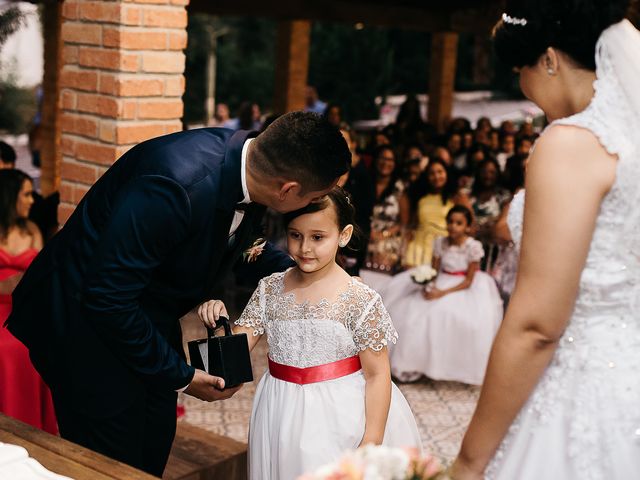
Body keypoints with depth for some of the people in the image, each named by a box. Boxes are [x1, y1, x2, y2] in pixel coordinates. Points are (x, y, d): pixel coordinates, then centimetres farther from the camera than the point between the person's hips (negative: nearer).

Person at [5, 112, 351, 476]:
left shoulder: (248, 164, -11)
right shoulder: (176, 183, -36)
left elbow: (244, 246, 13)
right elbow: (107, 298, -29)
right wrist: (180, 375, -19)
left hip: (149, 319, 8)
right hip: (88, 324, -8)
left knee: (154, 451, 17)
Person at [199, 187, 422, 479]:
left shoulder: (361, 301, -14)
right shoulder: (270, 289, -2)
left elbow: (377, 375, -11)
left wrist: (372, 442, -12)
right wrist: (217, 323, -21)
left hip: (340, 418, -3)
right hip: (282, 419, 3)